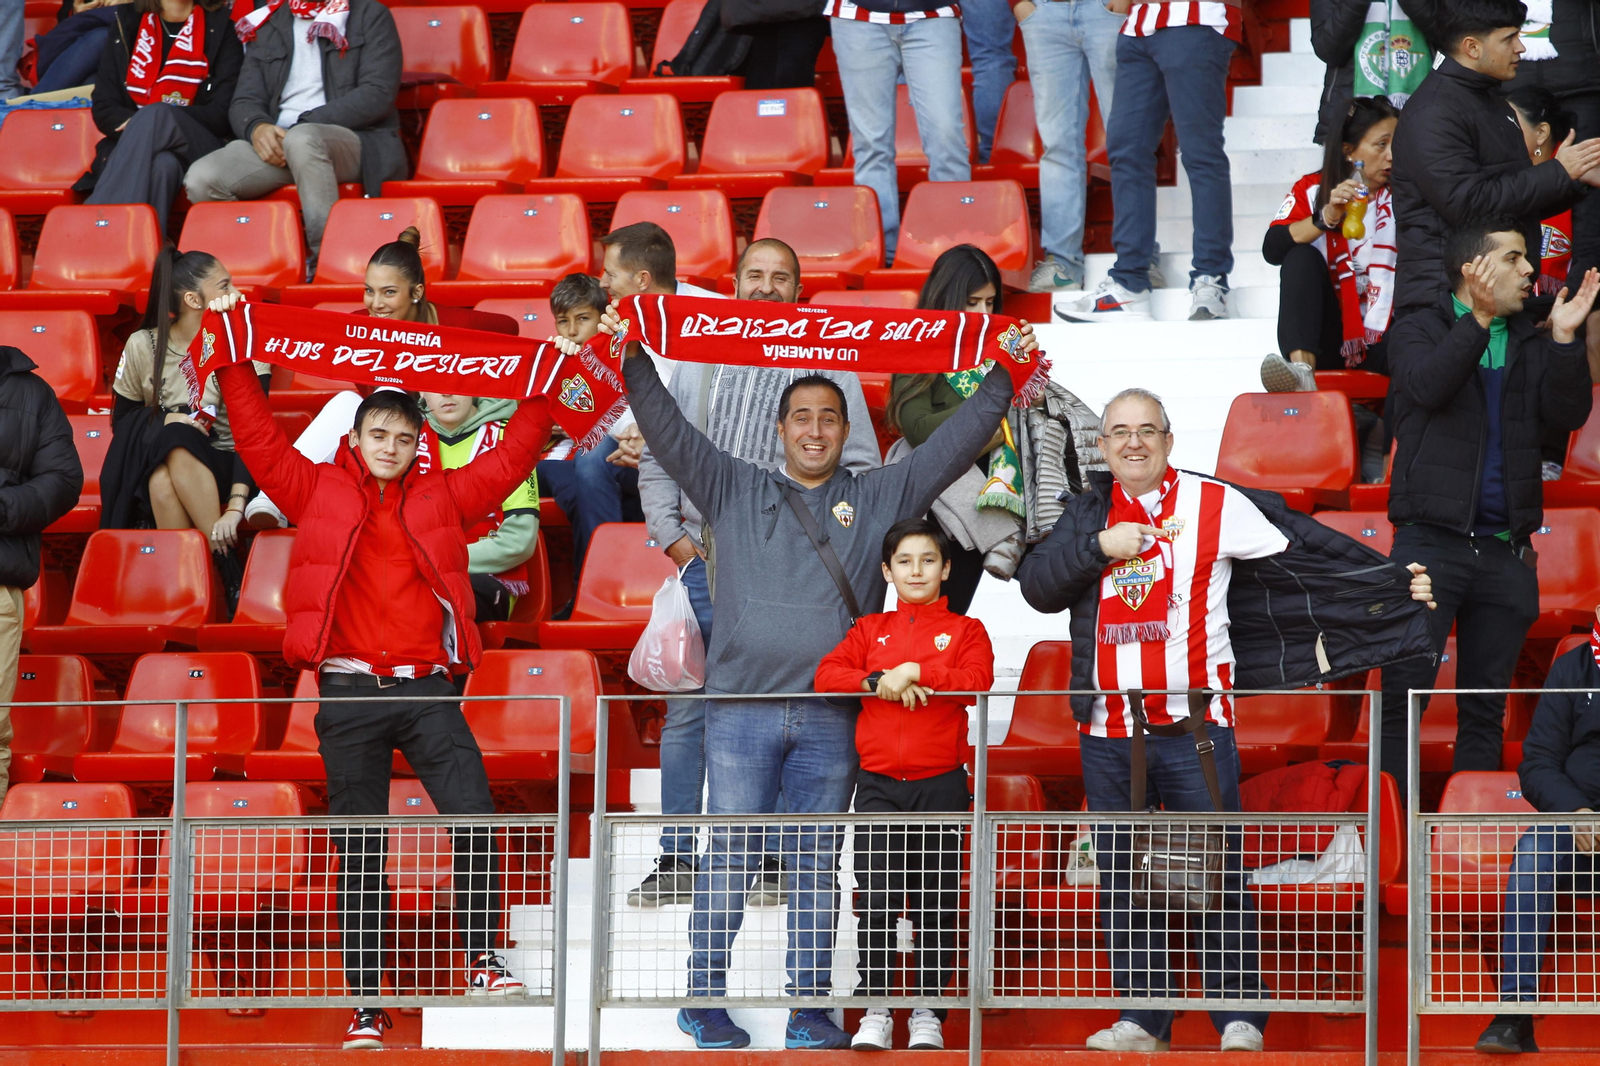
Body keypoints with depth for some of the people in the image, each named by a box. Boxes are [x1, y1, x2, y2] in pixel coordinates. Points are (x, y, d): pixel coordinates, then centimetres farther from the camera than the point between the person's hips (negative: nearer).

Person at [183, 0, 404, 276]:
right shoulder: (267, 24, 21)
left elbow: (378, 94, -5)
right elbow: (244, 101, 14)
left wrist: (300, 127, -15)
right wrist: (257, 128, -13)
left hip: (358, 140, -4)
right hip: (276, 141, 4)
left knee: (302, 140, -40)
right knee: (201, 179, -25)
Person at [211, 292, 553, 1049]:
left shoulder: (443, 497, 11)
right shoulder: (318, 491, 8)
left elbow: (510, 461, 15)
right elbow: (259, 440, 8)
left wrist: (543, 394, 11)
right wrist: (234, 363, 6)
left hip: (427, 689, 1)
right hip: (350, 693, -1)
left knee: (474, 816, -18)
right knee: (359, 851, 3)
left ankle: (482, 959, -5)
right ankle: (364, 1005, 6)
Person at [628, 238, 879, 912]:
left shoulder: (826, 364, 5)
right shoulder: (697, 361, 12)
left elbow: (860, 467, 5)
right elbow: (658, 456, 14)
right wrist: (672, 535, 2)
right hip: (704, 558, 2)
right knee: (687, 712, 1)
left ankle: (772, 861, 5)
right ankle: (676, 862, 6)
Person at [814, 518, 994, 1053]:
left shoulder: (965, 630, 10)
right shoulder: (870, 630, 14)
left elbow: (976, 681, -9)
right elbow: (827, 676, 1)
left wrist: (913, 672, -16)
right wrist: (878, 682, -16)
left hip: (941, 785, -1)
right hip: (879, 786, 1)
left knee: (936, 904, 1)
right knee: (876, 902, -7)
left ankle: (927, 1015, 8)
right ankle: (875, 1013, 0)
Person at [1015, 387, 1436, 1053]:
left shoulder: (1216, 505, 1)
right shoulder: (1089, 512, 11)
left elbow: (1303, 557, 3)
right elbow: (1036, 586, 2)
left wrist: (1396, 587, 0)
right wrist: (1098, 546, -11)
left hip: (1196, 725, -3)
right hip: (1108, 729, 3)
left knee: (1215, 873, -4)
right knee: (1123, 879, 6)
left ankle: (1240, 1018, 1)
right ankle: (1142, 1019, 12)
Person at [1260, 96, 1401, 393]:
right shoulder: (1312, 190, 5)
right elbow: (1272, 249, -11)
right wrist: (1326, 218, -23)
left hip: (1386, 337, -2)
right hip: (1328, 339, 2)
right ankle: (1301, 369, -40)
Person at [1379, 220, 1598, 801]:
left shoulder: (1531, 344, 16)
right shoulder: (1418, 332, 6)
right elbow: (1427, 386, -15)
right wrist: (1478, 319, -22)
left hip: (1504, 550, 4)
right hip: (1432, 539, -4)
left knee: (1486, 707, 6)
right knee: (1404, 690, -9)